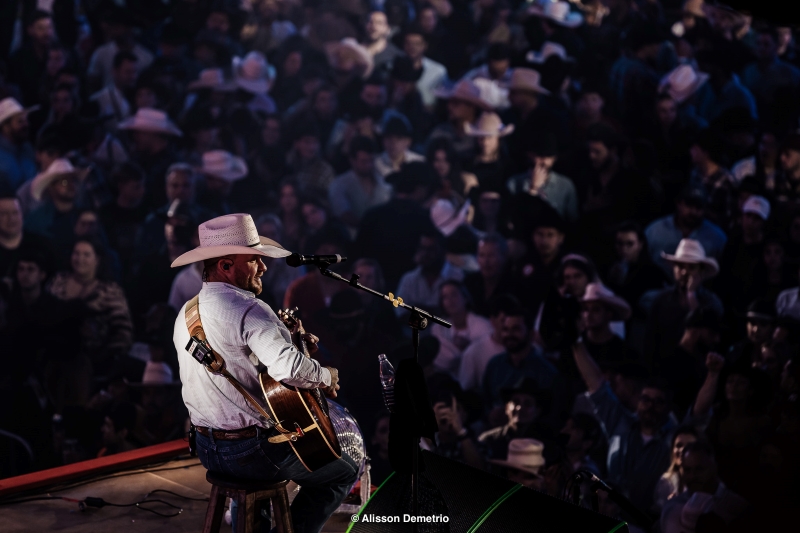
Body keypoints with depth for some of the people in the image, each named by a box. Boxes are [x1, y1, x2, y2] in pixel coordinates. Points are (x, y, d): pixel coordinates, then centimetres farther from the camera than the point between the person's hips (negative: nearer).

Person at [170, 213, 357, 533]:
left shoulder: (187, 313, 7)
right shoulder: (249, 309, -22)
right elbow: (287, 368, -36)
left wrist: (293, 342, 8)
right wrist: (326, 377, -17)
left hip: (206, 449, 8)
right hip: (251, 452, -8)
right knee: (347, 468, 11)